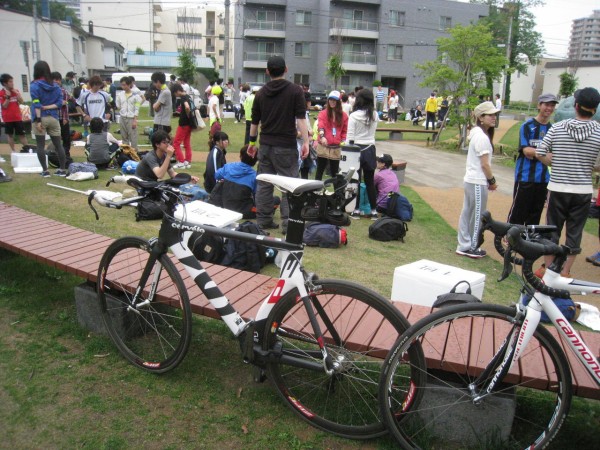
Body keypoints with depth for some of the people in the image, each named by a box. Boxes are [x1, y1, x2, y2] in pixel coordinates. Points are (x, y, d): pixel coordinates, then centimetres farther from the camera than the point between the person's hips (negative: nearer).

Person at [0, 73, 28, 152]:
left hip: (18, 117, 3)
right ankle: (13, 150, 12)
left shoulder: (16, 91, 6)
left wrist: (17, 93, -10)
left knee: (22, 134, 4)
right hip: (8, 118, -3)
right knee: (10, 134, 6)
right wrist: (8, 97, -20)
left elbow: (21, 101, 0)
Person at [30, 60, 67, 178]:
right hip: (53, 118, 4)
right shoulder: (55, 86, 7)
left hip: (41, 118, -4)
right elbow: (59, 103, 1)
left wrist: (38, 120, -13)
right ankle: (62, 170, 9)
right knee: (58, 145, 7)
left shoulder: (34, 85, -5)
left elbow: (36, 104, -12)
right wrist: (47, 107, -6)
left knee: (40, 145, 4)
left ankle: (45, 170, 5)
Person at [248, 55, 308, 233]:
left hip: (266, 145, 5)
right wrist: (305, 142, -10)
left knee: (264, 183, 10)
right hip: (286, 145, -5)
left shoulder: (261, 92, 11)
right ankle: (288, 223, -4)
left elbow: (254, 121, 15)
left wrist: (252, 142, 25)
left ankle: (264, 220, 14)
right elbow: (301, 118, -11)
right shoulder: (295, 90, -3)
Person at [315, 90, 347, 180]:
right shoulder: (323, 113, 0)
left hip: (336, 148, 2)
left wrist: (343, 142, 0)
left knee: (335, 172, 9)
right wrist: (322, 136, -34)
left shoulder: (343, 115, 8)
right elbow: (320, 126, -16)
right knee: (320, 171, 3)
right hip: (323, 147, -2)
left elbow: (344, 131, 13)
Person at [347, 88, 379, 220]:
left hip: (357, 149, -3)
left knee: (356, 180, 5)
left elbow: (350, 137, -9)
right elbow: (373, 130, 8)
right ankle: (374, 210, 12)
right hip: (370, 149, 3)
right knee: (370, 181, 10)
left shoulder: (354, 116, -10)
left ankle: (356, 209, 7)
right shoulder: (375, 115, 1)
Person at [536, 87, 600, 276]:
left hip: (557, 188, 0)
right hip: (583, 191, 0)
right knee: (574, 233, 11)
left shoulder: (557, 128, -5)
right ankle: (565, 272, 19)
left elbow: (540, 154, -4)